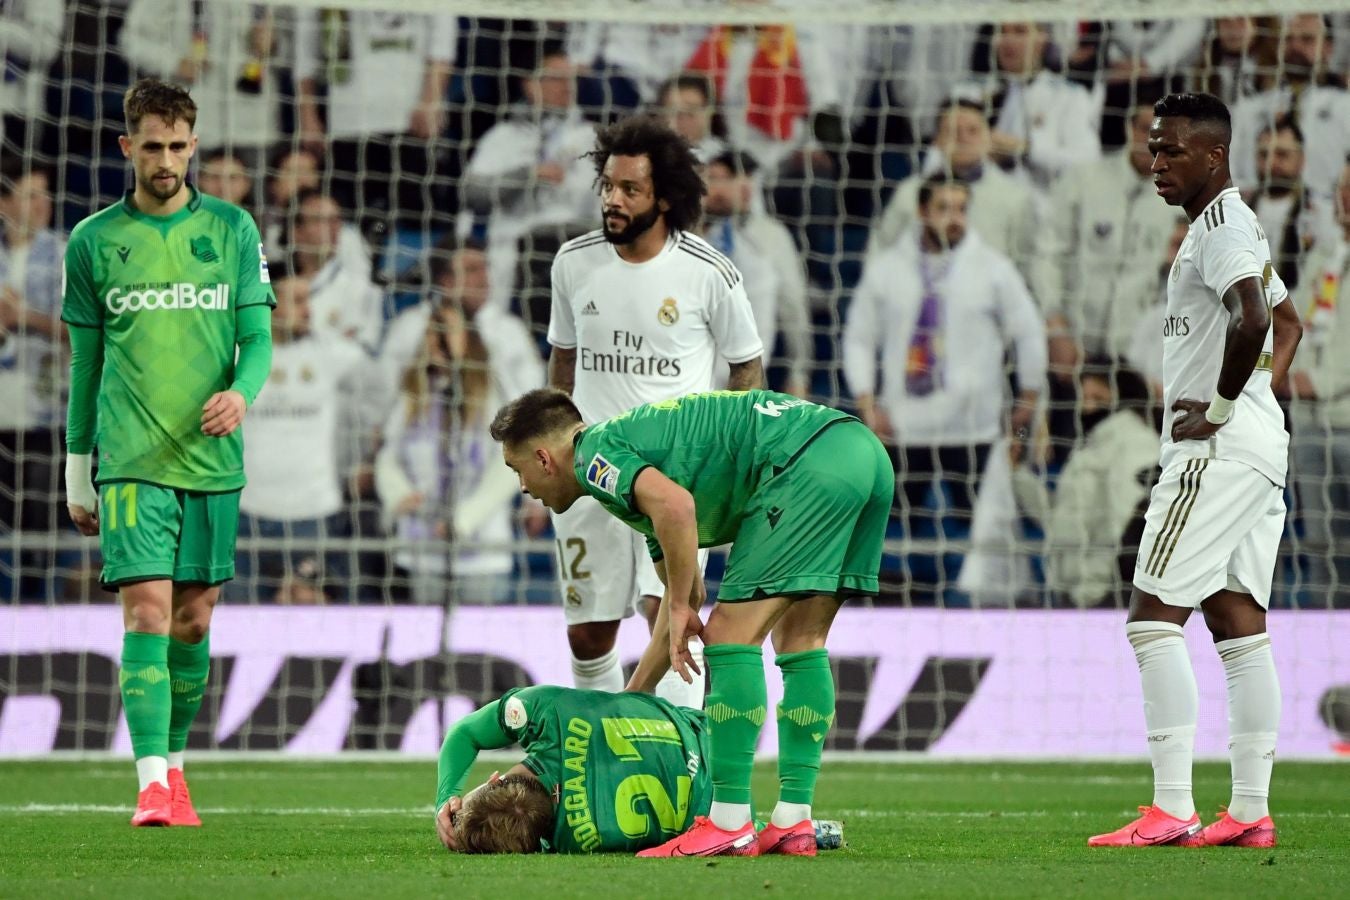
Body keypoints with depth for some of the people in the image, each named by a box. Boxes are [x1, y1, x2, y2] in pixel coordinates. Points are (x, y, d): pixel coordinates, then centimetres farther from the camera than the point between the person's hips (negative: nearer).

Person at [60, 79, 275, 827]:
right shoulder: (93, 241, 5)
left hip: (212, 458, 2)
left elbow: (259, 339, 5)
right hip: (131, 459, -2)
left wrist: (241, 392, -18)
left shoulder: (231, 229, 6)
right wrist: (77, 471, 13)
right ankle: (153, 783, -17)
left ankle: (174, 762, 23)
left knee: (194, 618, 7)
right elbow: (85, 363, 11)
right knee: (147, 609, -13)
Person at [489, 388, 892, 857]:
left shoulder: (595, 453, 3)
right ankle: (793, 819, 13)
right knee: (799, 640, 15)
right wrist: (626, 702, 46)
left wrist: (680, 605, -6)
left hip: (809, 461, -10)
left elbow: (675, 505, -19)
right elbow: (684, 597, 40)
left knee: (731, 634, -4)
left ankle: (730, 825, -3)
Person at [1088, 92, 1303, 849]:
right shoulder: (1239, 225, 19)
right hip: (1262, 447, 10)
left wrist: (1222, 406, -20)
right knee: (1239, 621, 9)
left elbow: (1253, 317, -30)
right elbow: (1288, 322, 32)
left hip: (1219, 447, -10)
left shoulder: (1220, 224, -13)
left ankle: (1172, 808, -14)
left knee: (1155, 616, -10)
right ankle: (1251, 810, 7)